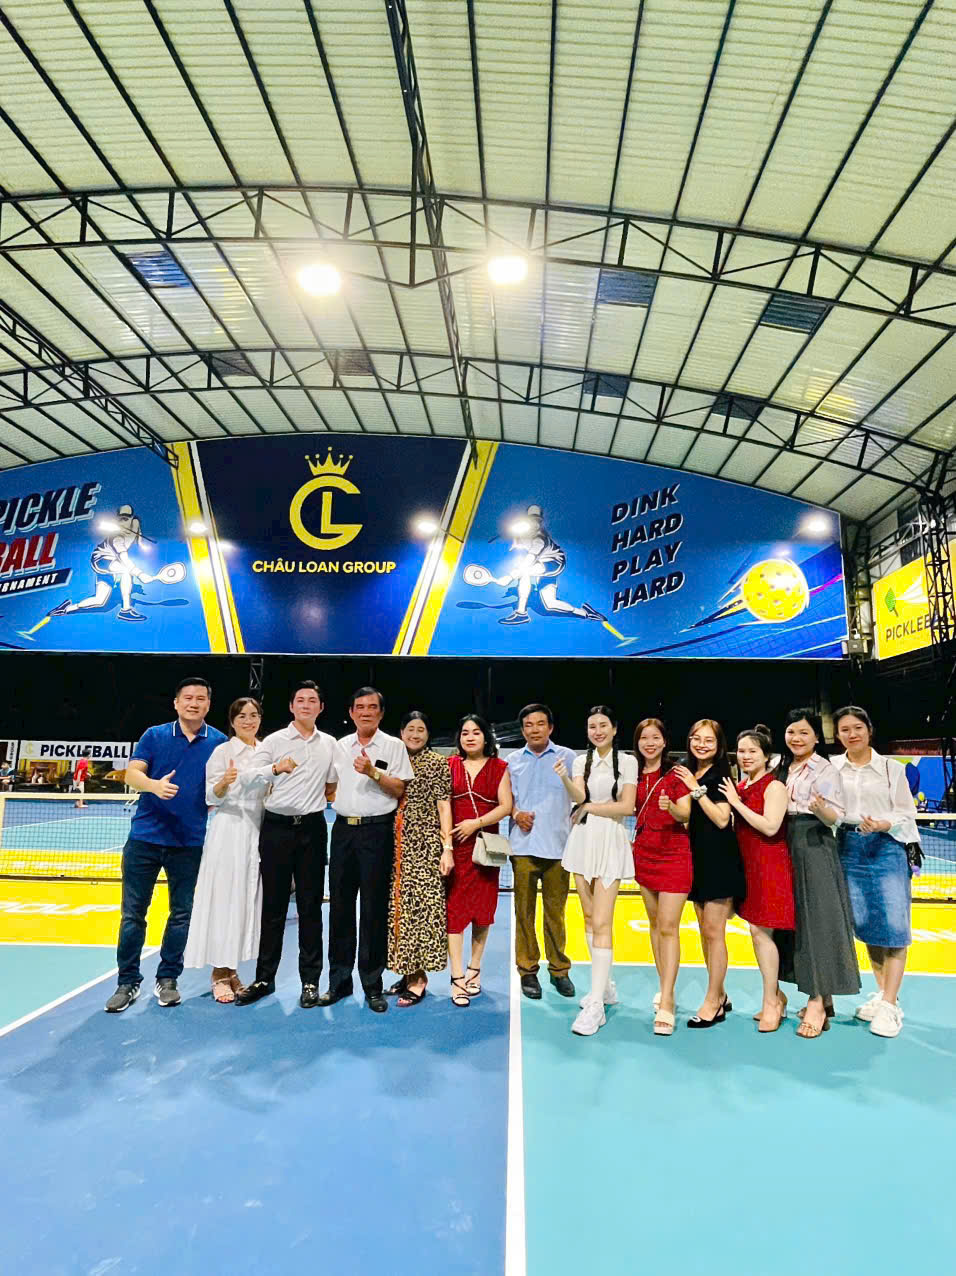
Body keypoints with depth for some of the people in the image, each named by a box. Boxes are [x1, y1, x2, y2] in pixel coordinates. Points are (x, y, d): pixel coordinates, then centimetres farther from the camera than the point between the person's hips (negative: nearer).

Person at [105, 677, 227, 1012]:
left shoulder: (219, 742, 1)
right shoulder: (154, 735, 1)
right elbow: (132, 774, -7)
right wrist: (154, 785, -27)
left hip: (190, 842, 0)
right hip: (145, 837, 0)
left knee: (181, 914, 9)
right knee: (133, 912, 7)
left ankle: (167, 979, 26)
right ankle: (127, 981, 22)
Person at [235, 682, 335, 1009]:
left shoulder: (329, 743, 9)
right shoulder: (274, 741, -1)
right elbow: (245, 781, -13)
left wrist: (330, 792, 7)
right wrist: (274, 769, -28)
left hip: (312, 828, 2)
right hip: (277, 827, -2)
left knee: (311, 907, 6)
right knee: (273, 905, 6)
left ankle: (310, 981, 17)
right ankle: (264, 979, 20)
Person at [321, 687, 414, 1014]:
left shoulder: (393, 746, 0)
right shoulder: (339, 746, 12)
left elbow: (399, 790, -6)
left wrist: (373, 772, -18)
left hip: (377, 831, -4)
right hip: (343, 828, 4)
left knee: (374, 909, 2)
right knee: (340, 906, 9)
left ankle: (372, 985, 14)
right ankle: (339, 981, 22)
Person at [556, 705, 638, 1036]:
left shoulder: (627, 761, -2)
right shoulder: (581, 761, 8)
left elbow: (626, 806, -8)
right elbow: (579, 797, -9)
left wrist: (589, 807, -6)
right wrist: (564, 779, -27)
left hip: (610, 843, -4)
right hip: (583, 842, 5)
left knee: (601, 923, -9)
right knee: (589, 918, 12)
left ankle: (596, 1006, -6)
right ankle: (605, 986, 28)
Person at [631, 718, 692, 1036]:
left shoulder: (676, 774, -7)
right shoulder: (635, 776, 6)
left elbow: (685, 813, -16)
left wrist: (671, 807, -36)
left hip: (674, 855, -5)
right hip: (644, 853, 5)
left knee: (668, 928, -8)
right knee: (654, 923, 13)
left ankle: (666, 1004, -6)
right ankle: (665, 989, 26)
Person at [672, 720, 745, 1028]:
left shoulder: (721, 775, -10)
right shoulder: (687, 774, 9)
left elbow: (722, 819, -20)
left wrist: (696, 789, -22)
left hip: (719, 858, -7)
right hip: (697, 855, 7)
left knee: (714, 933, -1)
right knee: (704, 931, 14)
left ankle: (712, 1004, 11)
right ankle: (720, 995, 27)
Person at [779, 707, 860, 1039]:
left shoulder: (827, 770, -7)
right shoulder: (783, 769, 12)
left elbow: (835, 818, -13)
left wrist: (821, 809, -34)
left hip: (815, 849, -7)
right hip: (786, 849, 7)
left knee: (817, 919, -4)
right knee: (795, 918, 9)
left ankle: (818, 1002, 1)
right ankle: (821, 996, 20)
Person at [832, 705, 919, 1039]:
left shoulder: (892, 768, 0)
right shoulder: (831, 768, 3)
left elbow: (907, 815, 0)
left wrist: (884, 825, -18)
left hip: (887, 848, -2)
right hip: (849, 850, 2)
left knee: (893, 925, -5)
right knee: (864, 924, 9)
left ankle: (889, 1005, 6)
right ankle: (882, 993, 25)